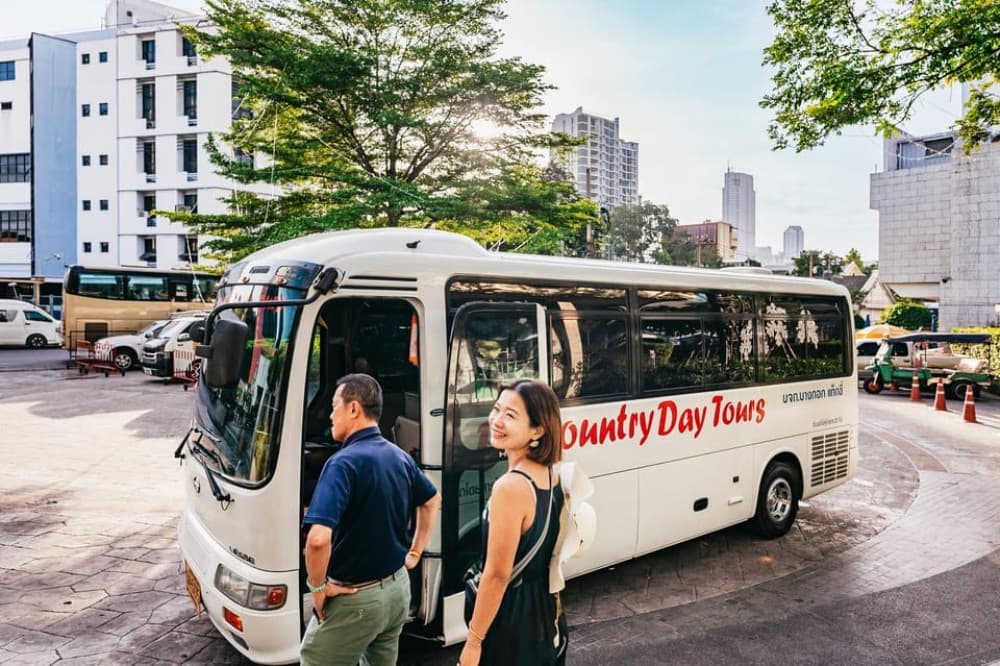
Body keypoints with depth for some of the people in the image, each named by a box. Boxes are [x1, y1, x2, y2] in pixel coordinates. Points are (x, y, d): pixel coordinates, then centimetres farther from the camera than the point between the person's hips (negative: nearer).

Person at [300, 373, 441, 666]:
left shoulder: (344, 462, -23)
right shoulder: (400, 456, 2)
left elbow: (318, 539, -34)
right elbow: (432, 501, 19)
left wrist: (318, 587, -17)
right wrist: (414, 554, 19)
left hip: (355, 598, -7)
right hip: (398, 587, 7)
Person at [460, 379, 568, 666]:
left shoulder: (510, 487, -27)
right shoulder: (552, 475, -1)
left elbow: (497, 575, -23)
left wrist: (473, 642, -13)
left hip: (512, 621, -8)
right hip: (546, 613, 8)